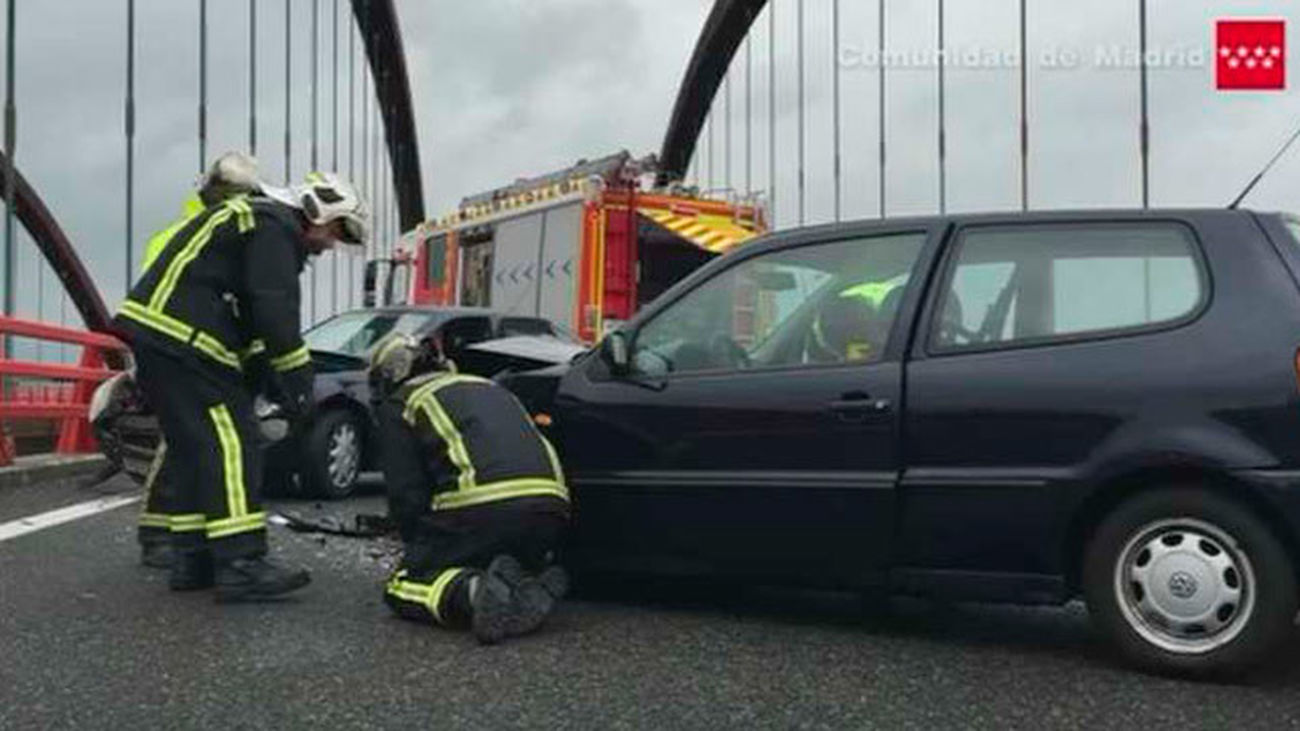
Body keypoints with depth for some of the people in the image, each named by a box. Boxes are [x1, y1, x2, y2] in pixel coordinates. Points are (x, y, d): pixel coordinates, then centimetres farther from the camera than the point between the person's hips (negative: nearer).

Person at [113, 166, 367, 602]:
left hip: (154, 331, 11)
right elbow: (274, 311, -16)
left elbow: (250, 313, 24)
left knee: (192, 447, 12)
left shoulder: (256, 219, 27)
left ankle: (191, 560, 15)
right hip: (180, 337, -11)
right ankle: (240, 565, -17)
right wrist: (298, 382, -12)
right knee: (230, 442, -13)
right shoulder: (275, 227, -6)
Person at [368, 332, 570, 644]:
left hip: (482, 507, -6)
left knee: (403, 588, 12)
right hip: (551, 508, 6)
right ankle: (532, 586, -1)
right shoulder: (487, 387, 36)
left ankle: (474, 591, -18)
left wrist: (418, 546, 25)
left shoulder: (400, 403, 17)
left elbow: (406, 492, 9)